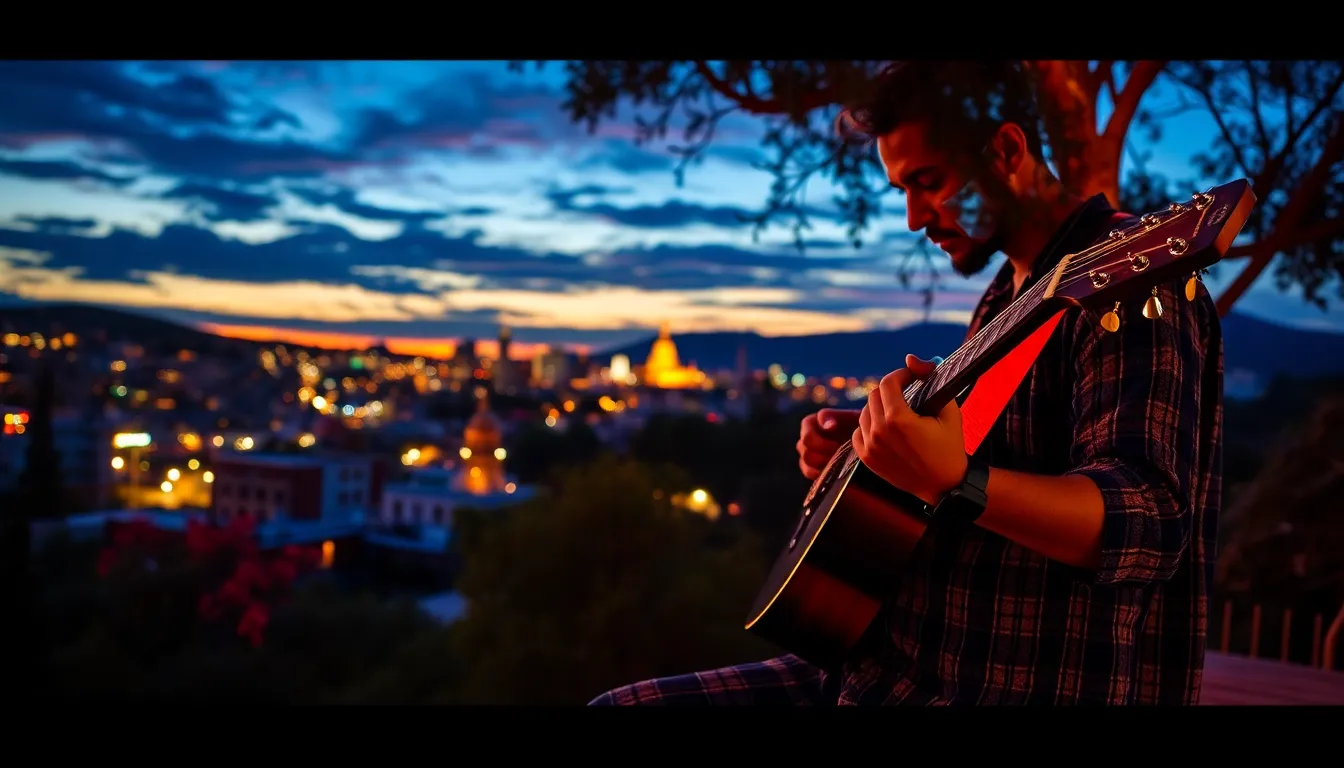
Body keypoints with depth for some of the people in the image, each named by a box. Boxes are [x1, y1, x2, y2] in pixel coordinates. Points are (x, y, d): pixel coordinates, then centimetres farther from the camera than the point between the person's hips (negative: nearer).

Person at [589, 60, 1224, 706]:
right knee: (621, 703, 6)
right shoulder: (1008, 293, 15)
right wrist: (872, 439, 7)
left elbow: (1148, 521, -25)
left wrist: (954, 481, -40)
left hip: (1030, 686, -9)